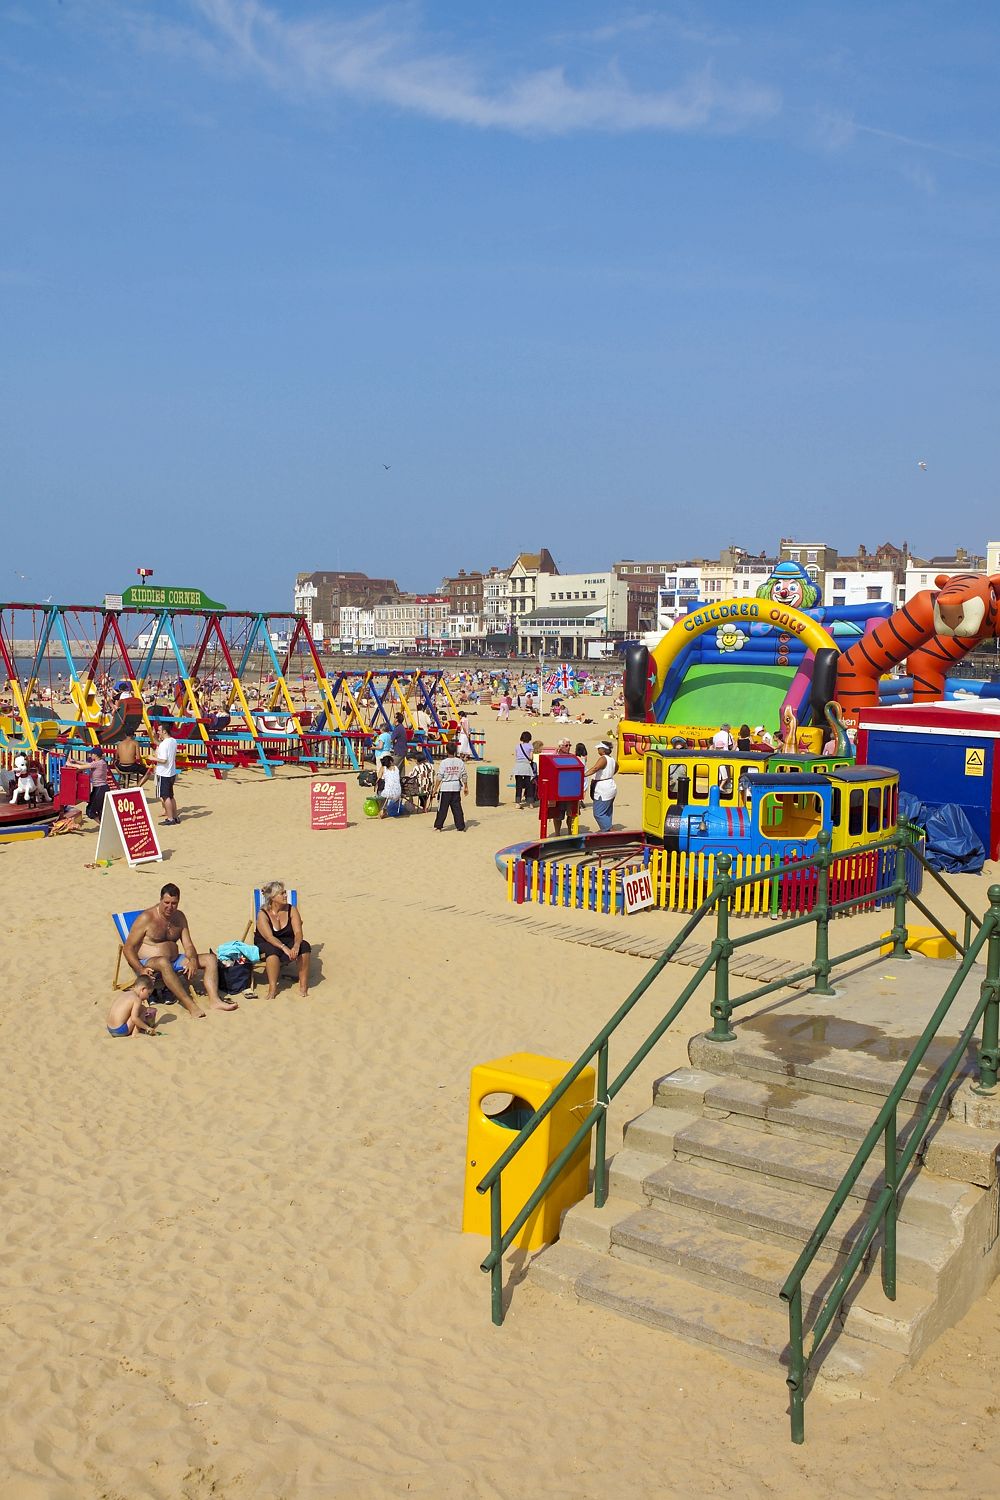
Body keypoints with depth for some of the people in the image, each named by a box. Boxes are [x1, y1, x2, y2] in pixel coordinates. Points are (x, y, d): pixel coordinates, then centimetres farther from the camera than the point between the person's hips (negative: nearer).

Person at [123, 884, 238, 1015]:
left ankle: (214, 1000, -26)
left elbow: (188, 945, 7)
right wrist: (141, 970, -27)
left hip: (174, 962, 7)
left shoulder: (179, 917, 10)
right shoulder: (147, 918, -10)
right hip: (148, 964, -7)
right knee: (163, 962, -42)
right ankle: (190, 1005, -45)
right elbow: (128, 948, -11)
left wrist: (193, 960, -16)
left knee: (211, 958, -6)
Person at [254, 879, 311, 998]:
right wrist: (284, 948, -43)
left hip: (288, 942, 3)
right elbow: (269, 937, -26)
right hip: (265, 945, -3)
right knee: (273, 950, -38)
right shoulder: (262, 914, -14)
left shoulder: (291, 910, -4)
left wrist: (296, 946, -36)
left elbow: (298, 932, -13)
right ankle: (272, 989, -36)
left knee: (304, 946, -27)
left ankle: (303, 987, -24)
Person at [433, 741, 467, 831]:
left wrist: (436, 788, -2)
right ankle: (461, 827, 7)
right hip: (456, 787, 3)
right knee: (457, 808, 7)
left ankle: (438, 827, 8)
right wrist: (466, 787, 13)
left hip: (445, 788, -3)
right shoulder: (460, 762, -1)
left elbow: (439, 777, -9)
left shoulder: (443, 762, -10)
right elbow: (464, 776, 3)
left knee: (442, 808, 4)